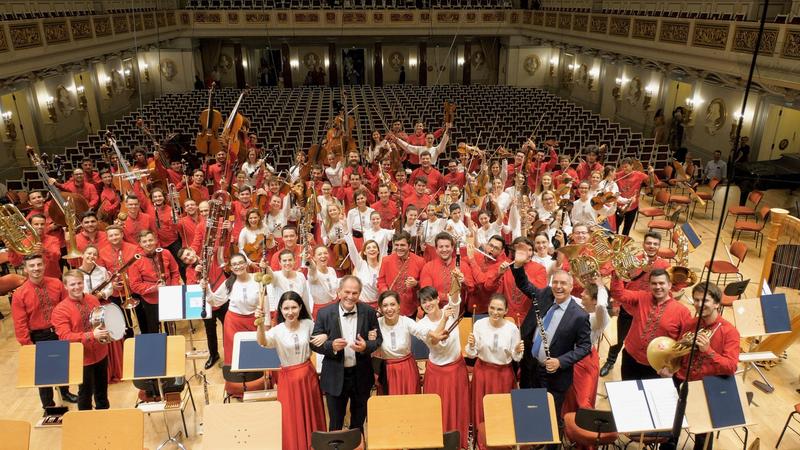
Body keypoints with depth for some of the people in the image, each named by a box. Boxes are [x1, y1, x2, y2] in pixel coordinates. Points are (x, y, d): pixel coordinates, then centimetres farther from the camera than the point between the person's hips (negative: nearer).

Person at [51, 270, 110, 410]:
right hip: (82, 358, -5)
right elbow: (65, 337, -24)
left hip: (100, 353, 5)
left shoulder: (93, 299, -1)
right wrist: (91, 335, -35)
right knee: (86, 392, 10)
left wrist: (107, 330, -10)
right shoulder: (60, 310, -17)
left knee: (102, 388, 21)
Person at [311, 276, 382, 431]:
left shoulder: (369, 312, -7)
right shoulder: (325, 313, -10)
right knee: (336, 422, 14)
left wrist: (366, 346, -20)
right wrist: (331, 346, -25)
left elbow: (378, 339, 0)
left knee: (359, 420, 22)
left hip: (361, 375, 2)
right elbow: (315, 343, -6)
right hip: (335, 376, -2)